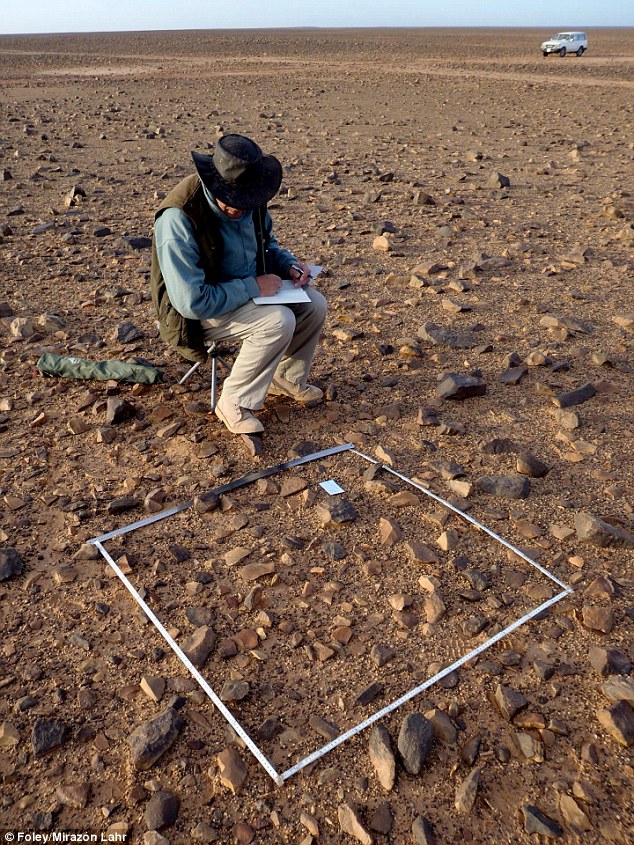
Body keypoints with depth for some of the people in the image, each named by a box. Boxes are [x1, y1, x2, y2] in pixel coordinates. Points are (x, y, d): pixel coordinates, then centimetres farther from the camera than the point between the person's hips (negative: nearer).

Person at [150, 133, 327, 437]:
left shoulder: (249, 203, -7)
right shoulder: (179, 219, -31)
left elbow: (267, 244, 15)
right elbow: (192, 302, -33)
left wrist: (290, 265, -7)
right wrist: (253, 287, -26)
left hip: (247, 291, 8)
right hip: (197, 311, -8)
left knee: (314, 304, -4)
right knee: (279, 321, -28)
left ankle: (287, 379, 18)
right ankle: (235, 403, -12)